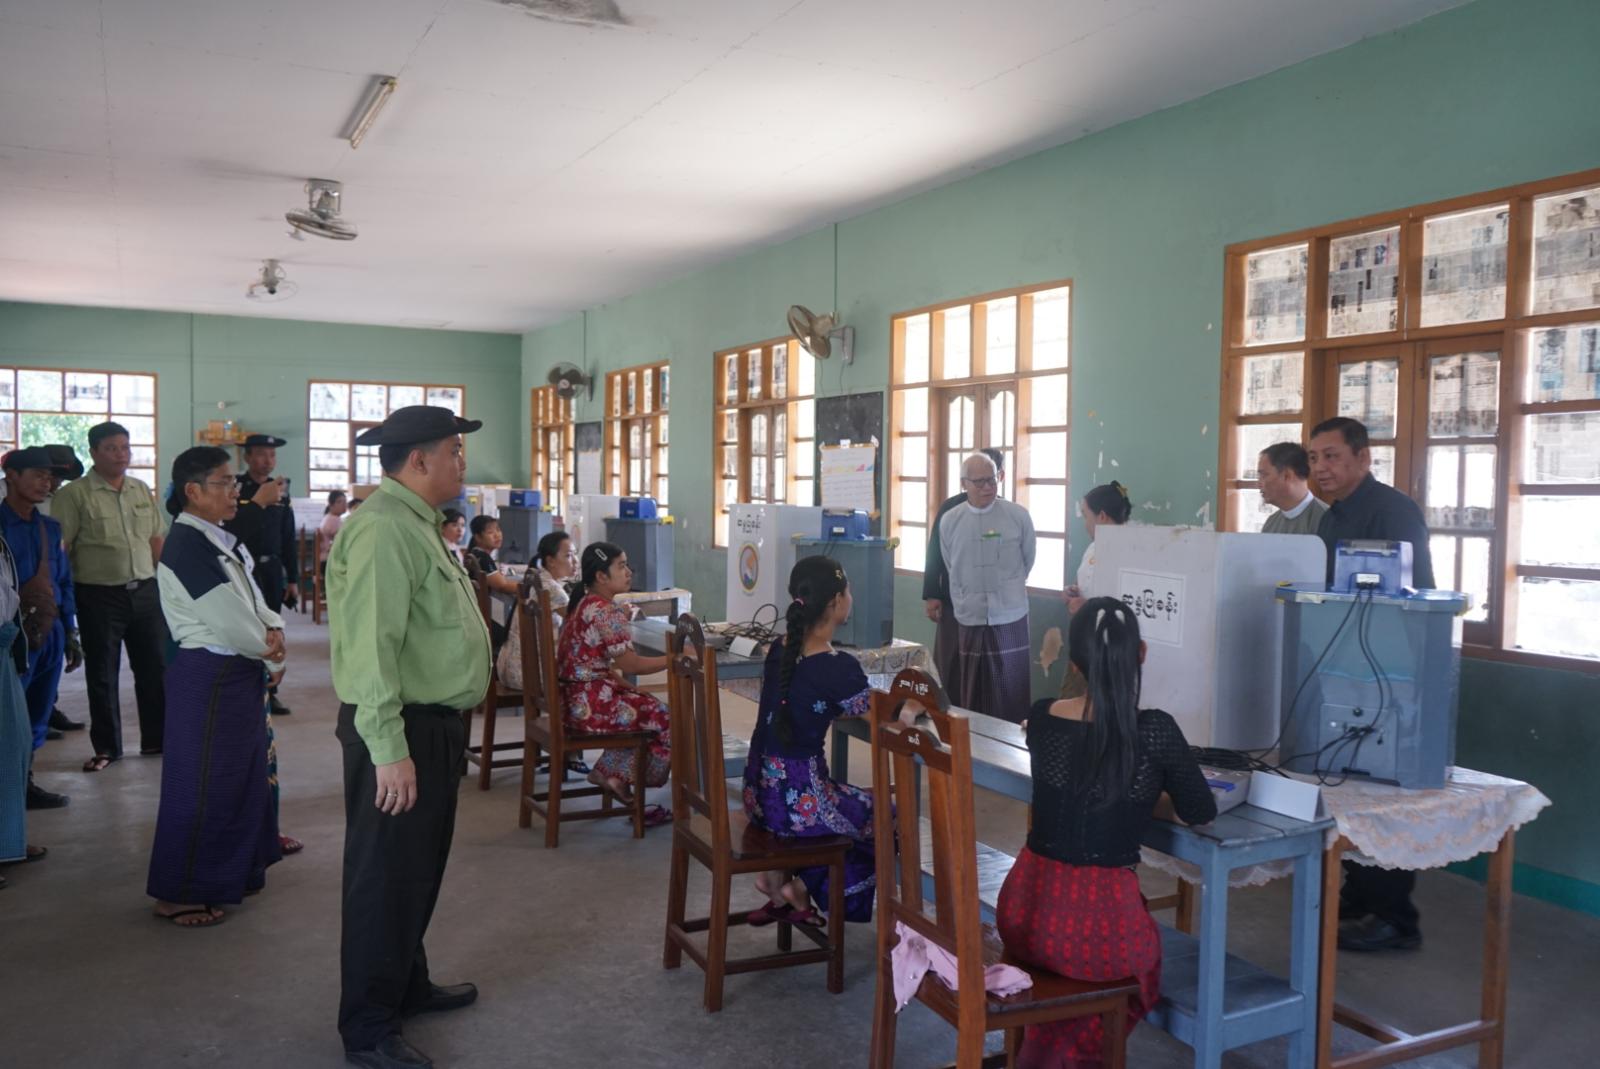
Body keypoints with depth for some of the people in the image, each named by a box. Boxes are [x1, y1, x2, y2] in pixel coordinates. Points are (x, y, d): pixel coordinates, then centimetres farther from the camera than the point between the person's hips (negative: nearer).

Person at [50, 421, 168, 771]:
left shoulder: (142, 491, 9)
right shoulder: (74, 495, -8)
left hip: (145, 591, 4)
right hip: (99, 596, -4)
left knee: (155, 666, 9)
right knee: (102, 674, 7)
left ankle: (156, 738, 23)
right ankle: (106, 747, 19)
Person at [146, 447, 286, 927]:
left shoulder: (222, 540, 9)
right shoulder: (187, 546, -19)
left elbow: (252, 596, 11)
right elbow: (228, 621, -22)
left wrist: (274, 628, -10)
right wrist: (273, 659, -7)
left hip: (240, 673, 9)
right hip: (208, 677, -9)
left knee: (241, 777, 18)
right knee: (202, 785, 2)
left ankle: (230, 875, 34)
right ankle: (178, 895, 16)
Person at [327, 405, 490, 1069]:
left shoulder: (415, 525, 14)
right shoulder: (384, 531, -20)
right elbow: (371, 648, -26)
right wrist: (389, 749, -27)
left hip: (433, 724, 10)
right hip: (401, 731, -10)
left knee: (418, 870, 22)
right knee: (387, 878, 2)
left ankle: (407, 985, 39)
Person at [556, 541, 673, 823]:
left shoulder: (585, 603, 12)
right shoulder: (606, 612, -18)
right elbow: (630, 665, -19)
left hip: (574, 697, 10)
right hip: (590, 704, -10)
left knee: (648, 707, 19)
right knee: (666, 718, 0)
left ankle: (611, 773, 15)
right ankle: (620, 778, 11)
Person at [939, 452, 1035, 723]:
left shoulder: (1019, 516, -5)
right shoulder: (950, 521, -1)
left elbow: (1027, 561, 10)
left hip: (1010, 618, -1)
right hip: (968, 619, 1)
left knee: (1009, 693, 4)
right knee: (968, 694, 9)